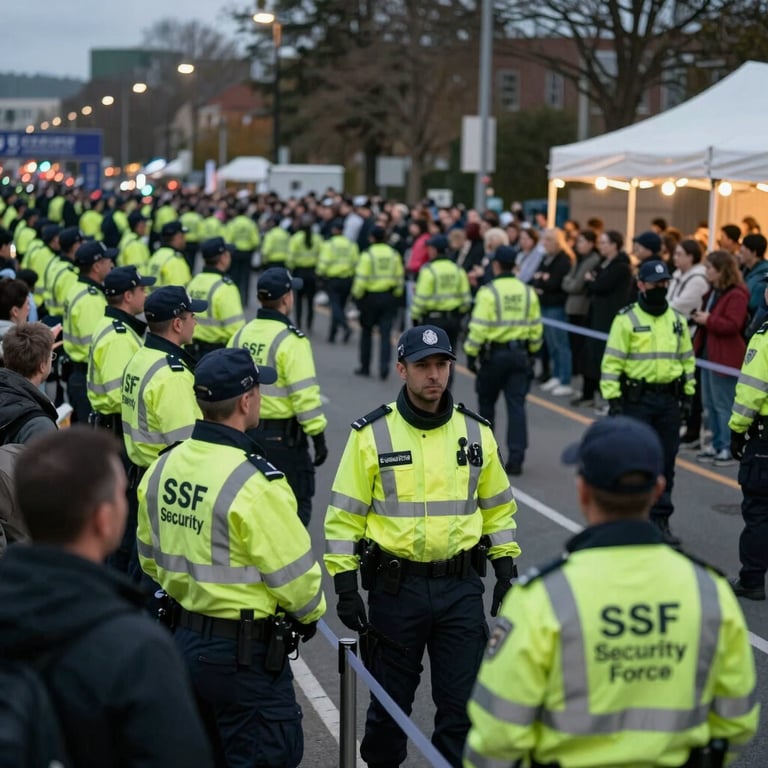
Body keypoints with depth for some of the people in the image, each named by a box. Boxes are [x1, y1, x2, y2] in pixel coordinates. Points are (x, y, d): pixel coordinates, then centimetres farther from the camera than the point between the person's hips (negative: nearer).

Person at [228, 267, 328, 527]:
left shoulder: (241, 335, 5)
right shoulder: (291, 340, -17)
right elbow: (305, 394, -20)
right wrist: (318, 436, -12)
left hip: (246, 432, 7)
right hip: (282, 437, -7)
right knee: (297, 505, 3)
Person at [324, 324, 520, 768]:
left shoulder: (476, 432, 3)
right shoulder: (372, 435, -5)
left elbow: (498, 507, 12)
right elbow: (344, 515, -3)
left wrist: (507, 571, 8)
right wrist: (345, 587, -7)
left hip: (461, 586, 2)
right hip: (395, 586, -1)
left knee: (463, 701, 2)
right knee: (391, 697, 12)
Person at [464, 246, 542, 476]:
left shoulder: (489, 292, -11)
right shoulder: (528, 292, 5)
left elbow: (479, 328, -14)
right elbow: (535, 328, 9)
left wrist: (471, 353, -6)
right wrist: (531, 351, 20)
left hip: (493, 355, -3)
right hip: (519, 354, 3)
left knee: (486, 402, 15)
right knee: (516, 406, 1)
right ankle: (515, 459, -6)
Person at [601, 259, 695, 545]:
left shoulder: (678, 320, 10)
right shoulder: (626, 319, -7)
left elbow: (687, 358, 18)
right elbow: (612, 361, -9)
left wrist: (688, 393, 12)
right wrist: (612, 399, -13)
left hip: (669, 399, 5)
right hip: (636, 399, -4)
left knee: (666, 461, 8)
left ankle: (660, 519, 16)